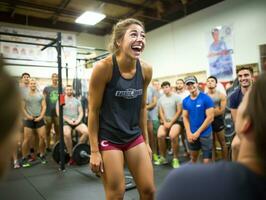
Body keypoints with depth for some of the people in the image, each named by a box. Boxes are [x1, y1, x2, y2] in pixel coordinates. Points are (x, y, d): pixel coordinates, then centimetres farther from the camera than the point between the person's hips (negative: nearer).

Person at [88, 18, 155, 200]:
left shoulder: (146, 70, -5)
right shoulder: (104, 67, -19)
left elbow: (142, 107, 6)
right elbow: (93, 110, -12)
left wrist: (146, 141, 10)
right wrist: (94, 150, -10)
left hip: (134, 136, 5)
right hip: (109, 138, -4)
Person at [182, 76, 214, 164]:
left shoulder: (206, 98, -11)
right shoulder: (185, 101, 3)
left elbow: (210, 118, -14)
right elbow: (185, 117, 6)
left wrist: (198, 132, -14)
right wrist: (189, 133, -6)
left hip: (205, 134, -4)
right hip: (191, 134, 4)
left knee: (206, 161, 1)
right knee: (193, 158, 20)